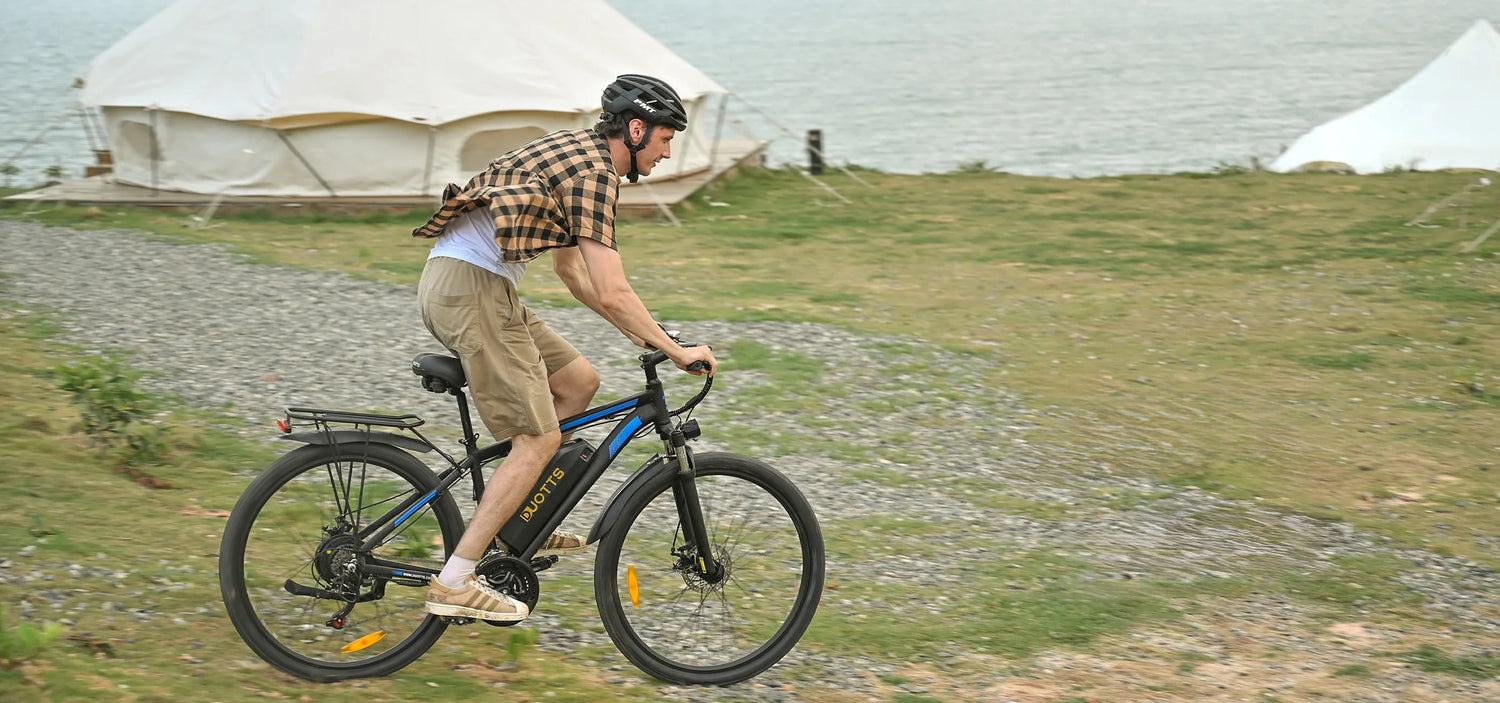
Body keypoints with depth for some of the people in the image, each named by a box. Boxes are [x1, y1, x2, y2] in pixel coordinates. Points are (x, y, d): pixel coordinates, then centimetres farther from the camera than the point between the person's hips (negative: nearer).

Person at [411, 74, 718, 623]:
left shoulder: (573, 151, 21)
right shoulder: (594, 171, -11)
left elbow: (572, 270, 28)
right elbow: (612, 291, -16)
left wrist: (640, 336, 26)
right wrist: (677, 352, -7)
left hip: (453, 283, 10)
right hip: (472, 288, -10)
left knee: (578, 381, 16)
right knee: (539, 439, -7)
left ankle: (519, 526, 20)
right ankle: (455, 582, -8)